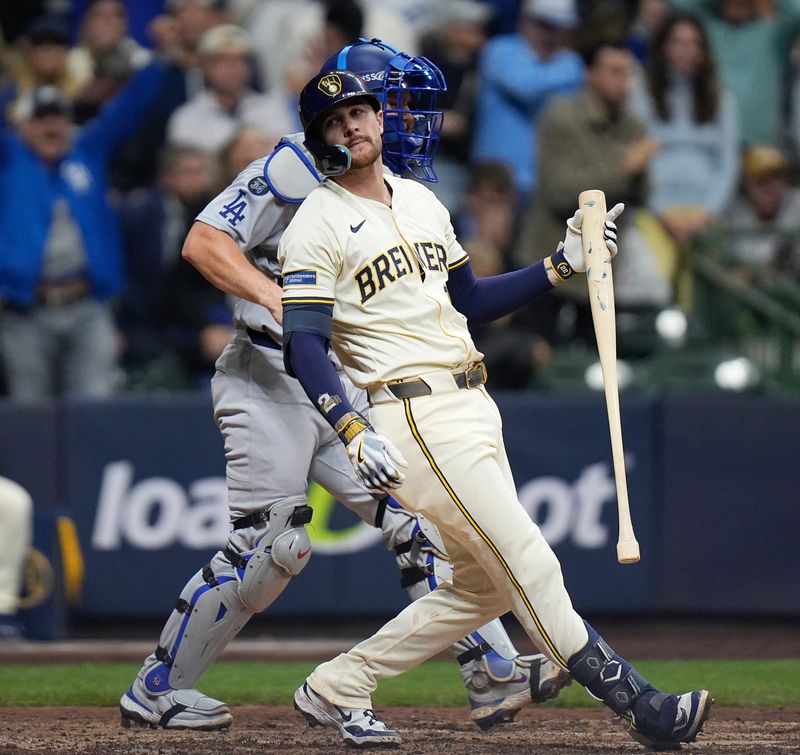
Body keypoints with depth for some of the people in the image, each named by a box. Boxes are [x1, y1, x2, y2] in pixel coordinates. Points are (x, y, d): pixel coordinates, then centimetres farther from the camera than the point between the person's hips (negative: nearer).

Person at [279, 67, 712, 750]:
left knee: (487, 585, 10)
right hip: (414, 417, -9)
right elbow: (305, 343, -15)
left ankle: (336, 690, 15)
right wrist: (353, 433, -28)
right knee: (528, 564, -12)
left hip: (474, 410, 9)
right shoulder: (316, 227, -7)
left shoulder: (422, 202, 17)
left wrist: (563, 264, 15)